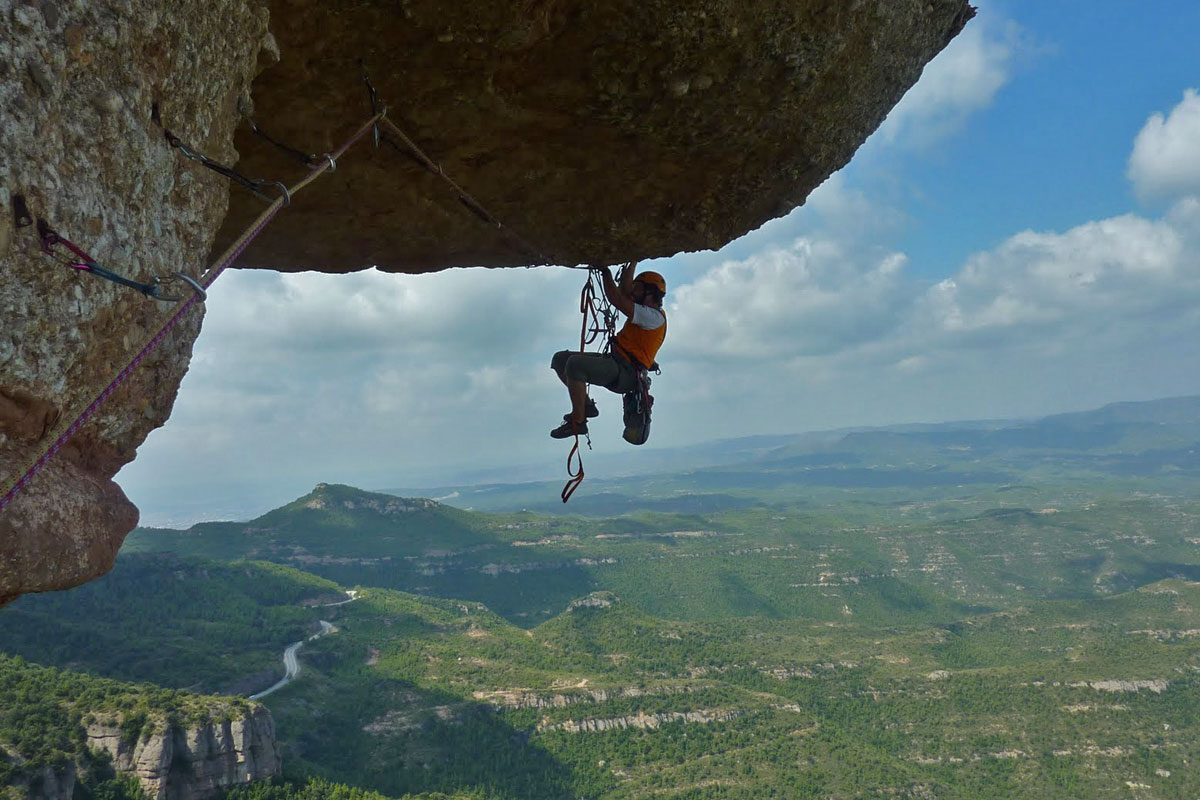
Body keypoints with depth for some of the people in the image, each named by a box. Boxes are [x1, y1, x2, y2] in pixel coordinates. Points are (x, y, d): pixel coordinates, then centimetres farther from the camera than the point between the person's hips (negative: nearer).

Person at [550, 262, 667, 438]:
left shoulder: (654, 316, -11)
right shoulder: (647, 311, 21)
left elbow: (617, 299, -17)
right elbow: (624, 291, 23)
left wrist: (606, 272, -8)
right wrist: (631, 264, 21)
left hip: (625, 373, -10)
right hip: (616, 364, 10)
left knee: (575, 363, -32)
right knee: (560, 359, 6)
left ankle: (578, 421, -23)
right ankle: (586, 405, 4)